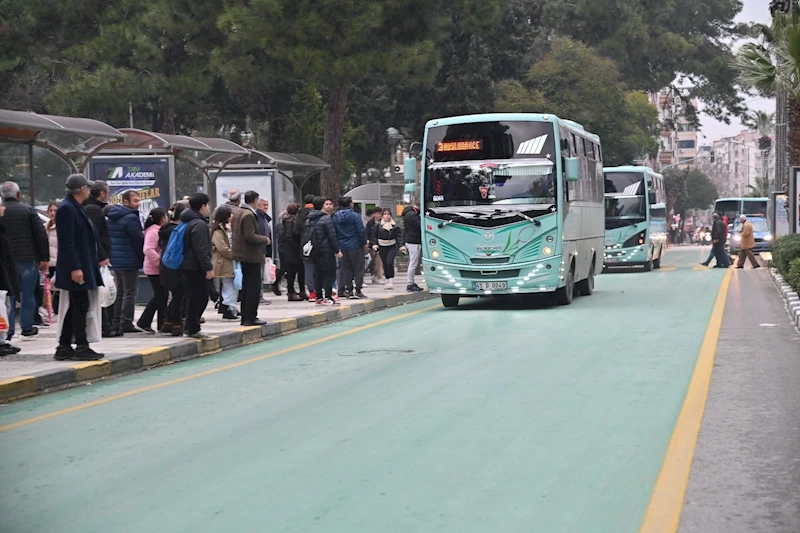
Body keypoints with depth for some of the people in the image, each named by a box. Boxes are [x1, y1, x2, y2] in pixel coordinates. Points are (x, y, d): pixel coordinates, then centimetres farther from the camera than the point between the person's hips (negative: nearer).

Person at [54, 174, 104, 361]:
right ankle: (81, 347, -1)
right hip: (77, 267, -10)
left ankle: (64, 348, 15)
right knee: (80, 306, -5)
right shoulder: (67, 209, -15)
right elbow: (67, 242, -20)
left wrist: (97, 259, 20)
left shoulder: (76, 208, 16)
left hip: (83, 265, 10)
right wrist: (75, 268, -23)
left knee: (76, 307, 11)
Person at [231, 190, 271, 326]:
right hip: (252, 255, -10)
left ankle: (245, 317, 20)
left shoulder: (238, 213, 12)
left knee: (246, 286, 16)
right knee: (254, 287, -6)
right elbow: (250, 237, -24)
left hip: (243, 254, 10)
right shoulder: (249, 215, -19)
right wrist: (265, 239, -10)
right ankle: (250, 318, -5)